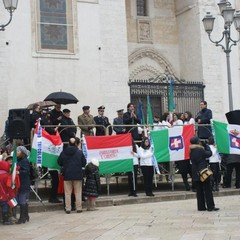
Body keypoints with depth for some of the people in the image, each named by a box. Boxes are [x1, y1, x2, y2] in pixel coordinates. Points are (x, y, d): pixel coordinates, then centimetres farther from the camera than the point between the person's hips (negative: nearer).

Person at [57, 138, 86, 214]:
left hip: (67, 175, 0)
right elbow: (84, 163, 0)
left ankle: (68, 209, 4)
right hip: (78, 175, 0)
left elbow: (59, 162, 5)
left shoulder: (63, 152, -4)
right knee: (78, 192, 7)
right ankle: (79, 208, 8)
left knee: (67, 193, 5)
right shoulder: (79, 152, -6)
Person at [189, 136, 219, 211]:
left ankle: (201, 207, 13)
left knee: (199, 191, 10)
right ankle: (210, 206, 1)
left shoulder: (191, 152, 6)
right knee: (207, 190, 0)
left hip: (196, 174, 7)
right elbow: (209, 153, -4)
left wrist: (203, 146, 12)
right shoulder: (200, 150, -16)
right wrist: (206, 145, 7)